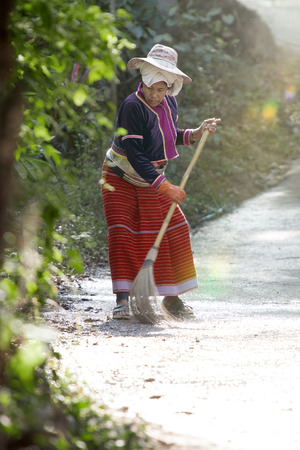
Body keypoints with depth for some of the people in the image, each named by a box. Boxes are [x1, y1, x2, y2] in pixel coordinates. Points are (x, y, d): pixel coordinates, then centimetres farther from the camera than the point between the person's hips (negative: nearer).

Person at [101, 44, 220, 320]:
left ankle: (170, 297, 16)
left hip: (152, 179, 7)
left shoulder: (169, 103, -5)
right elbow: (134, 155, -31)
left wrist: (196, 134, -3)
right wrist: (164, 187, -33)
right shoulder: (132, 107, -27)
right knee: (122, 233, -16)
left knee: (174, 231, 4)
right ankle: (122, 299, -12)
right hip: (121, 179, -6)